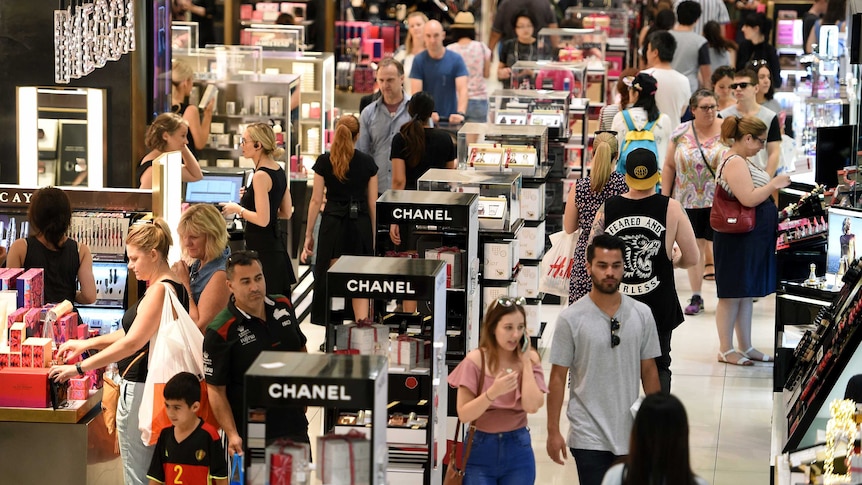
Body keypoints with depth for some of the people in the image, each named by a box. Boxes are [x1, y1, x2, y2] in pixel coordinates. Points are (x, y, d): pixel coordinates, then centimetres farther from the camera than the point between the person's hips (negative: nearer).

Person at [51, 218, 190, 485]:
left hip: (141, 390, -10)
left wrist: (79, 368, -20)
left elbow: (132, 343, -23)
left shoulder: (160, 291, -18)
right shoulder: (176, 287, 13)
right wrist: (87, 343, 14)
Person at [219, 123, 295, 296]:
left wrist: (238, 209, -7)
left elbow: (262, 220, -21)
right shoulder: (280, 172, 10)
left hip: (261, 248, -10)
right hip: (276, 242, 10)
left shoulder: (261, 176, -17)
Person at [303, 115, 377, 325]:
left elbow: (316, 200, -2)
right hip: (361, 223, 1)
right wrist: (373, 234, 13)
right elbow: (373, 203, 3)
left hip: (333, 223, -1)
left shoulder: (324, 162, -4)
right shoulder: (367, 162, -1)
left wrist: (309, 234, 5)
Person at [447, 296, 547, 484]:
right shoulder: (476, 360, -8)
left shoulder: (530, 359, -2)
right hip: (480, 448, -2)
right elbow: (464, 414, -13)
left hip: (517, 449, 2)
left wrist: (526, 362, -13)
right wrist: (493, 392, -27)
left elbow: (532, 406, -17)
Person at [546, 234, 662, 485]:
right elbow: (558, 378, -3)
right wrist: (553, 431, -5)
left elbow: (649, 371, 9)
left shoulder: (642, 314, 2)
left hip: (631, 434, 3)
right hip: (589, 436, -3)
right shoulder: (571, 319, -7)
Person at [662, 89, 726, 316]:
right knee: (694, 247, 7)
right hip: (689, 201, 3)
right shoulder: (681, 133, 4)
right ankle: (696, 297, 15)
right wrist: (665, 197, 5)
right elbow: (669, 166, 9)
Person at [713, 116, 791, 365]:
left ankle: (746, 347, 22)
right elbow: (748, 199, -26)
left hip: (753, 238, 11)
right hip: (739, 239, -11)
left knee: (747, 294, 15)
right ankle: (726, 350, 5)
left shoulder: (742, 161, 15)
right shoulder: (734, 163, -18)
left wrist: (774, 185, 13)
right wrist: (774, 184, -16)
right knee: (733, 294, -2)